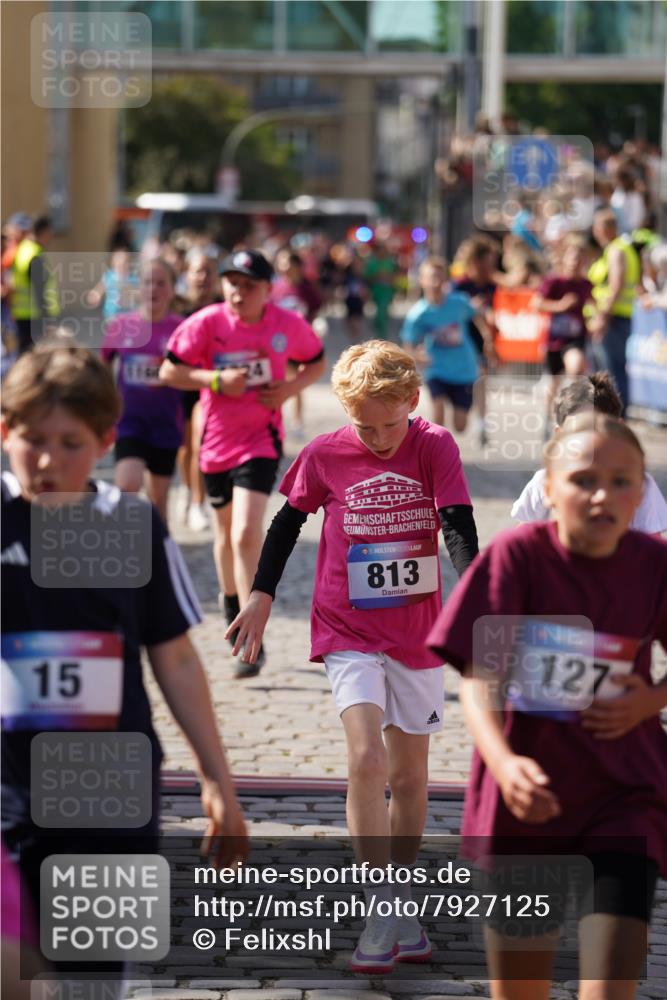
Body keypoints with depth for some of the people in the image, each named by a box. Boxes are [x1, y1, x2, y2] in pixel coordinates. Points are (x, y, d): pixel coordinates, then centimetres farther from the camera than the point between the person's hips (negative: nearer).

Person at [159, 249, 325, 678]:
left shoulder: (288, 325, -7)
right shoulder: (206, 323, -10)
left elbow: (316, 362, 10)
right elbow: (169, 372, -5)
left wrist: (290, 388, -9)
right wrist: (217, 379, -19)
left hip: (261, 441, -2)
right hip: (217, 440, 2)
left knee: (246, 533, -17)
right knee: (226, 529, 20)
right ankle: (231, 599, 48)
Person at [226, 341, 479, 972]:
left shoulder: (434, 447, -6)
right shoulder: (324, 455, -5)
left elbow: (458, 525, -14)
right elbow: (289, 520, 11)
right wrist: (261, 594, 10)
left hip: (417, 636, 1)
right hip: (349, 633, -1)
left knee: (409, 776, 11)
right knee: (366, 759, -19)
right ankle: (380, 914, -12)